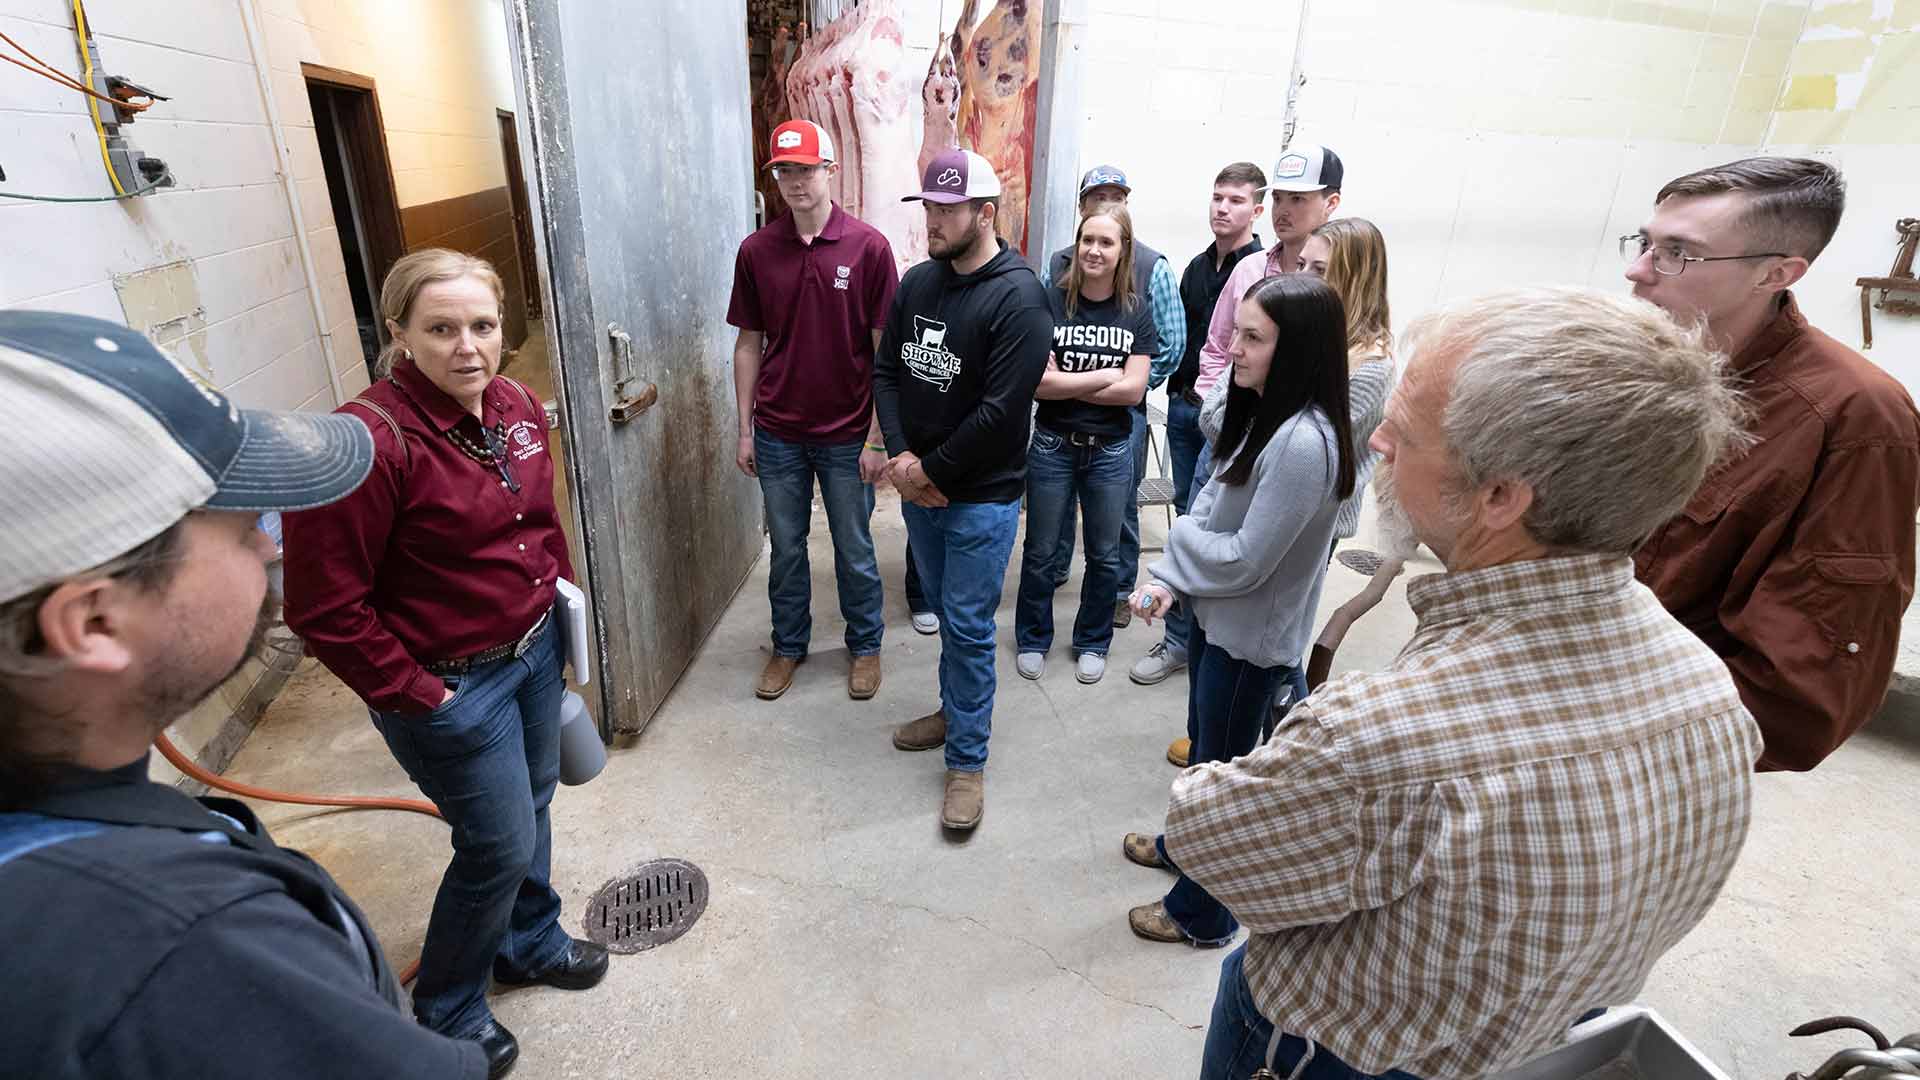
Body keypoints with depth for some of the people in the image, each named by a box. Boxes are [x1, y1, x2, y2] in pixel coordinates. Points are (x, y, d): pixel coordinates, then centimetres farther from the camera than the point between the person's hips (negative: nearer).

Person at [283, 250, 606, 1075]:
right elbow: (325, 607, -22)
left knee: (530, 806, 24)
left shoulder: (515, 404, -1)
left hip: (533, 650, 7)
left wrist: (561, 595, 13)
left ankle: (530, 943, 51)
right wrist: (411, 694, -15)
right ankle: (447, 1013, 36)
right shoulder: (371, 442, -26)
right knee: (501, 845, 7)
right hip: (449, 684, -7)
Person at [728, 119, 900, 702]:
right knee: (786, 548, 16)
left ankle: (865, 645, 33)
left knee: (854, 549, 12)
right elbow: (749, 344, 6)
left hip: (847, 435, -2)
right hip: (778, 434, 2)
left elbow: (884, 348, -7)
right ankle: (788, 645, 36)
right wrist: (745, 429, 4)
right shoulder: (756, 251, 0)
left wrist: (877, 436, -9)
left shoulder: (869, 247, -8)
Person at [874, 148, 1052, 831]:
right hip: (918, 486, 6)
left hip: (981, 497, -6)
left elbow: (1000, 412, -21)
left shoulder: (1017, 298, -17)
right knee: (945, 613, 20)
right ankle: (957, 709, 41)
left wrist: (931, 472, -15)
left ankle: (967, 761, 17)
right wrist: (900, 456, -8)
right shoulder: (918, 282, 5)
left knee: (968, 627, 1)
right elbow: (887, 369, 7)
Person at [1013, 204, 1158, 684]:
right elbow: (1038, 382, -16)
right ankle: (1033, 638, 32)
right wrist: (1104, 376, -13)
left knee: (1104, 555, 14)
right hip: (1052, 446, -1)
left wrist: (1065, 384, -15)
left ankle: (1093, 641, 34)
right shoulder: (1050, 302, -9)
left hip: (1110, 450, 2)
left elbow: (1133, 390, -11)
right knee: (1041, 552, 12)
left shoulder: (1137, 311, -3)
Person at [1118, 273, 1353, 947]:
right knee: (1203, 742, 27)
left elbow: (1246, 560, -26)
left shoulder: (1305, 444, -30)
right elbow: (1209, 505, 4)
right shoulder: (1261, 413, 0)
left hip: (1251, 639, -9)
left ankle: (1202, 914, 32)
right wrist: (1169, 581, -7)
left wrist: (1180, 537, -9)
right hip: (1217, 616, 9)